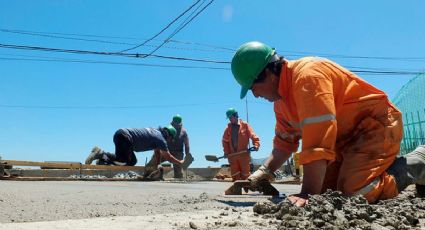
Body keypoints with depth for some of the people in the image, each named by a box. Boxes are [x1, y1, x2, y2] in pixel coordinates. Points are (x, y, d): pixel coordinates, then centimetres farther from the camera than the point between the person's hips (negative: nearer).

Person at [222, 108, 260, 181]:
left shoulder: (245, 125, -3)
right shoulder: (228, 128, 7)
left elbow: (253, 136, -8)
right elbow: (225, 141, 11)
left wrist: (256, 145, -23)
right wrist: (226, 151, 1)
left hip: (244, 154, -3)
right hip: (232, 155, 3)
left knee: (245, 174, 3)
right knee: (234, 175, 6)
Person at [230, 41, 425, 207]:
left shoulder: (308, 75, -27)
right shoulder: (280, 99, 5)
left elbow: (317, 142, -35)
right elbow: (284, 142, 11)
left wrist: (308, 194, -36)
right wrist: (265, 171, -5)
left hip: (376, 125, -9)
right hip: (345, 139, 9)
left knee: (354, 193, -25)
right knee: (324, 190, 2)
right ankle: (386, 166, 20)